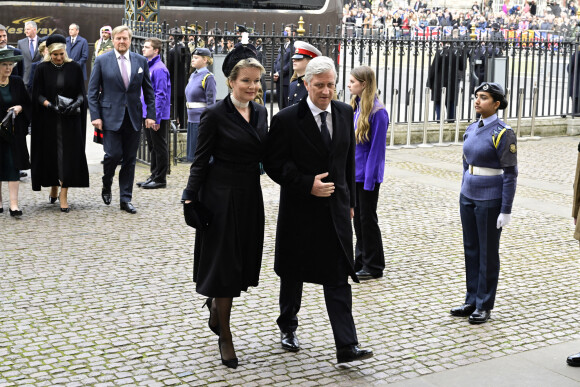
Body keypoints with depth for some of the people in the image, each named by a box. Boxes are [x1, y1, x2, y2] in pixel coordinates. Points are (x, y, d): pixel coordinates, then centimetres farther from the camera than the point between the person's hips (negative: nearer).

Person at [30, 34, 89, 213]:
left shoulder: (75, 68, 1)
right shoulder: (42, 69, 0)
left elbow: (81, 93, 3)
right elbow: (38, 95, -2)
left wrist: (76, 103, -18)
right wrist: (51, 105, -20)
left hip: (71, 119, 0)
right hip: (49, 120, 0)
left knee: (68, 155, -5)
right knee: (51, 154, 7)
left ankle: (64, 196, -4)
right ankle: (54, 188, 29)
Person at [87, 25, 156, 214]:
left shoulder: (141, 61, 8)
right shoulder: (102, 61, 1)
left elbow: (148, 90, 11)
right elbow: (92, 91, 1)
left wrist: (150, 114, 2)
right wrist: (95, 116, -7)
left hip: (134, 117, 3)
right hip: (111, 117, -2)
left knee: (130, 160, 5)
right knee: (113, 154, -11)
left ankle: (126, 199, 13)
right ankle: (106, 185, 19)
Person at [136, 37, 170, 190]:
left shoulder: (159, 69, -15)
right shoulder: (147, 66, 13)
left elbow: (161, 95, -18)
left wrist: (156, 118, -20)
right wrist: (144, 112, 17)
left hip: (157, 115, -9)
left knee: (160, 147, 0)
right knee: (152, 147, 15)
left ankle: (160, 179, 6)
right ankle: (154, 176, 23)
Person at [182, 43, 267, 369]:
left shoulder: (260, 112, 7)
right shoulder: (215, 115, -11)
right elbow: (201, 160, -9)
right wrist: (191, 197, -12)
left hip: (251, 196, 6)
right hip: (222, 196, -6)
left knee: (244, 261, 13)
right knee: (224, 264, 2)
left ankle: (216, 302, 42)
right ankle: (225, 336, 14)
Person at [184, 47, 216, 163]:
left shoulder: (208, 77, -11)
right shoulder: (193, 76, 14)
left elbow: (211, 102, -14)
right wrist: (188, 117, 18)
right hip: (192, 119, 8)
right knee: (193, 153, 12)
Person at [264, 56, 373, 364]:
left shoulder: (345, 113, 4)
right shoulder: (286, 119, -10)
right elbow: (274, 164, -9)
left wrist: (349, 200, 12)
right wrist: (307, 184, -19)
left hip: (336, 209, 3)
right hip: (299, 210, -2)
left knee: (339, 278, -2)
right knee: (293, 274, 15)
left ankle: (347, 345, -2)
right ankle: (287, 327, 37)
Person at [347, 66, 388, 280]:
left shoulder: (377, 112, -17)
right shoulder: (354, 107, 6)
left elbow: (377, 148, -17)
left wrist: (370, 179, -17)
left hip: (367, 174, -7)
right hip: (353, 172, 7)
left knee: (367, 218, 2)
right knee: (357, 217, 14)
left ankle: (373, 266, 14)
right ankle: (361, 261, 26)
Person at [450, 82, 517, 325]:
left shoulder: (503, 133, -14)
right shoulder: (471, 130, 7)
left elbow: (510, 174, -14)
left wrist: (506, 211, -15)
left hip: (490, 201, -7)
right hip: (468, 197, 7)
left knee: (487, 253, 4)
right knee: (471, 250, 13)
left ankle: (484, 306, 15)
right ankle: (472, 301, 24)